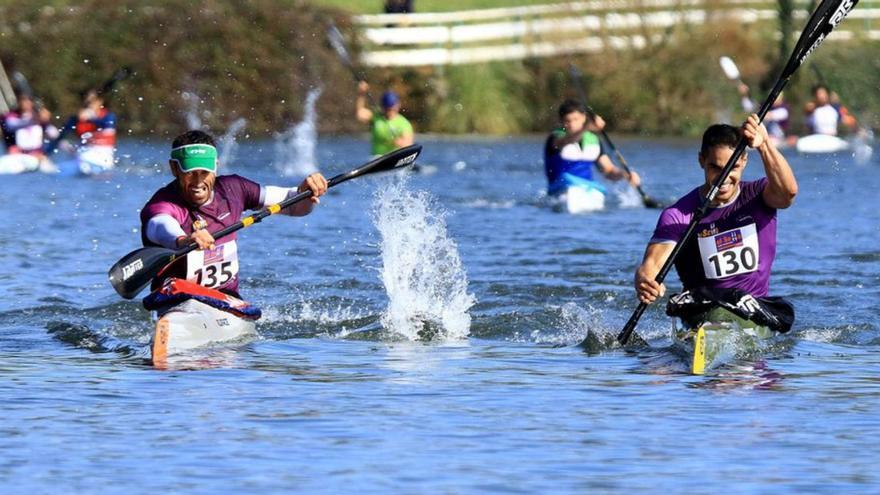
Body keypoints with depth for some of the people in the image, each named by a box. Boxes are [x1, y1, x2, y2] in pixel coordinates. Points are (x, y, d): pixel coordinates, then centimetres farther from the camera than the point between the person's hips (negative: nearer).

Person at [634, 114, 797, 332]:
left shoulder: (757, 196, 3)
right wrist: (644, 282, -41)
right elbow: (653, 262, -15)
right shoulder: (678, 216, -2)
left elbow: (787, 191, -21)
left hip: (757, 307, 2)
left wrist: (765, 146, -39)